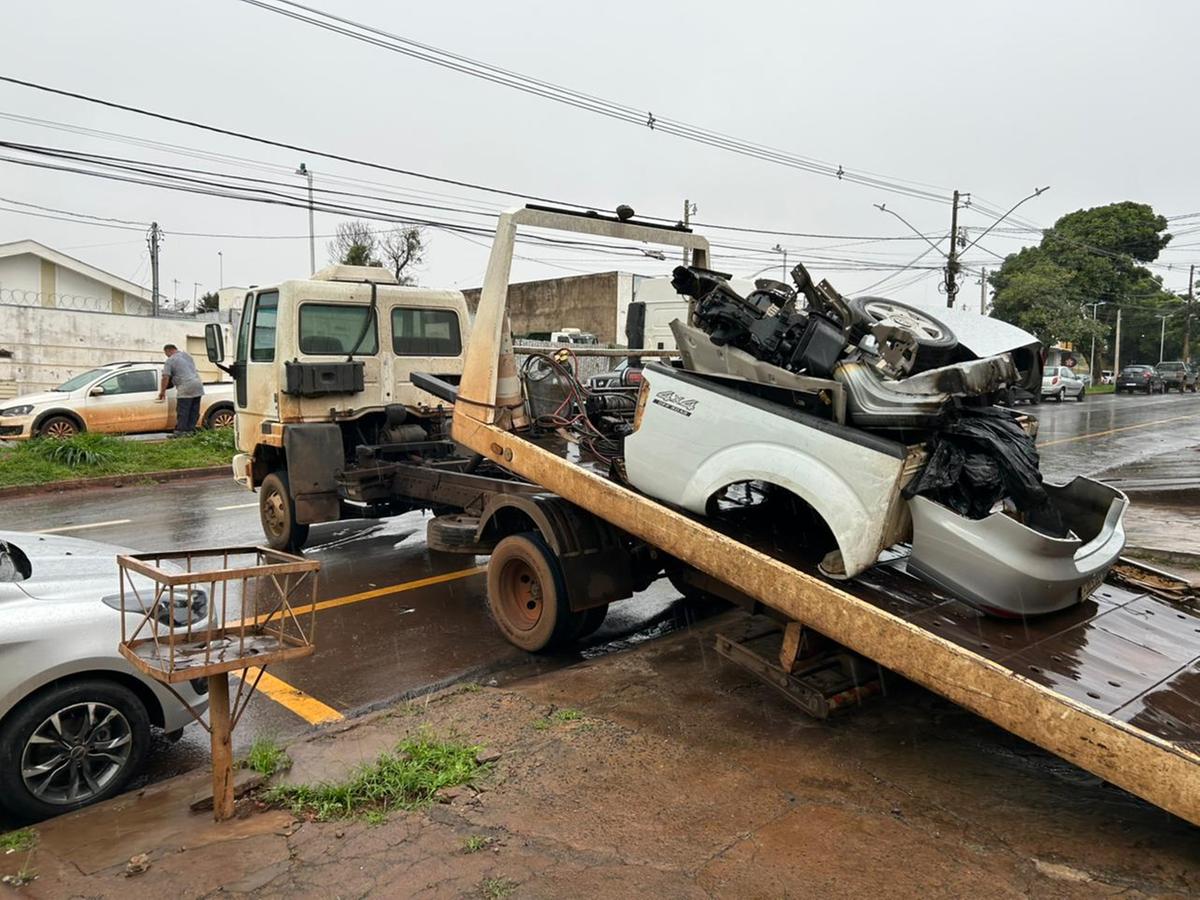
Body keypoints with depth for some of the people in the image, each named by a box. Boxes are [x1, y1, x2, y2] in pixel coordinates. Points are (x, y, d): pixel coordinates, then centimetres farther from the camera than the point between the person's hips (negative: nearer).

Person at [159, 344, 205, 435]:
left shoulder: (170, 361, -2)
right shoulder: (188, 355, 20)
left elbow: (165, 378, -7)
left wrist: (162, 392, 1)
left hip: (186, 389, -7)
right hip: (198, 387, 7)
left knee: (182, 413, -4)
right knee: (194, 412, 8)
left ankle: (180, 432, -5)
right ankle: (190, 430, 10)